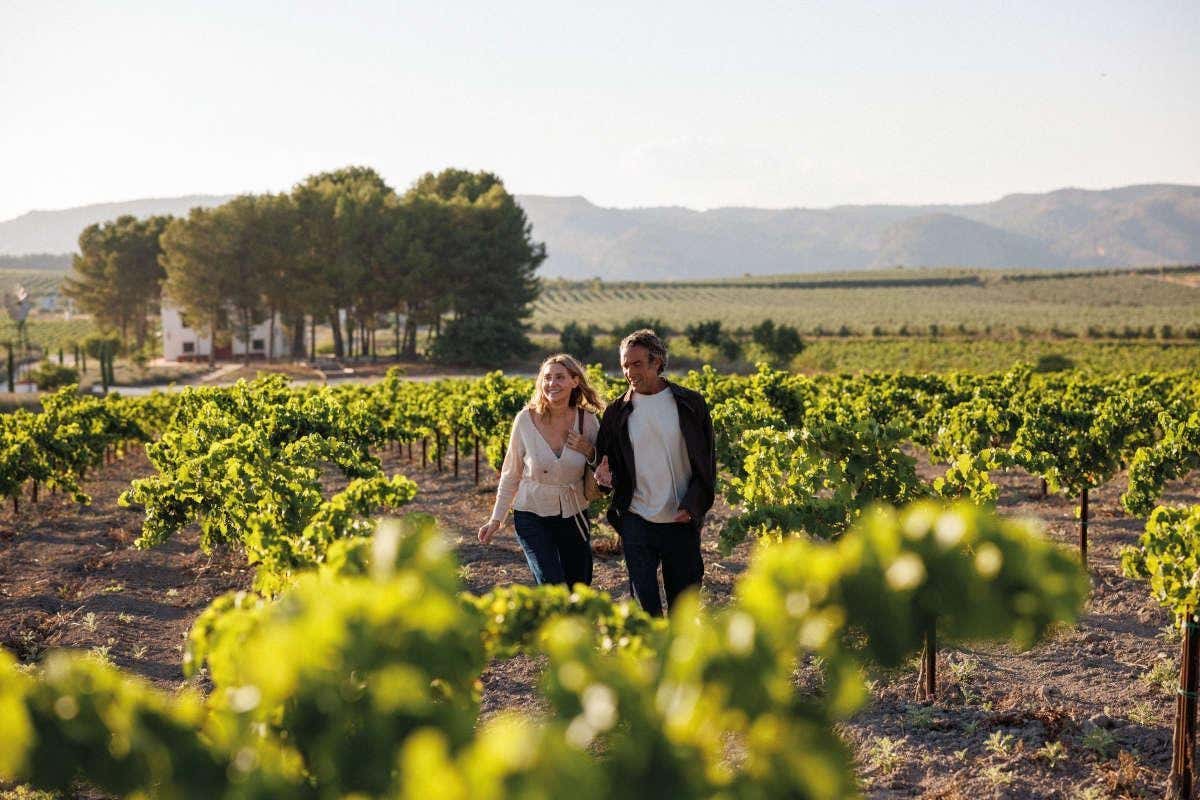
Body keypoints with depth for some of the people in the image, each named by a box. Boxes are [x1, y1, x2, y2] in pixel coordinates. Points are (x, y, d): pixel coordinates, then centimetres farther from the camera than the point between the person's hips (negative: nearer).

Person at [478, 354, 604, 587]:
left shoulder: (587, 420, -6)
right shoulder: (526, 419, -10)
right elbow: (511, 474, 2)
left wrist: (590, 452, -15)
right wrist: (496, 518, 3)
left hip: (574, 517, 3)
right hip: (532, 516, -3)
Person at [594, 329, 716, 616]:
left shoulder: (690, 404, 1)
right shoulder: (617, 412, 4)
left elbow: (707, 461, 4)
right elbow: (607, 460, 12)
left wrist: (693, 505, -8)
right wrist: (606, 475, -12)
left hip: (682, 521, 0)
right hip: (637, 522, 0)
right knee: (644, 606, -4)